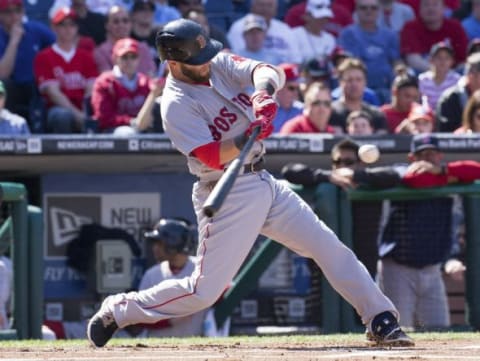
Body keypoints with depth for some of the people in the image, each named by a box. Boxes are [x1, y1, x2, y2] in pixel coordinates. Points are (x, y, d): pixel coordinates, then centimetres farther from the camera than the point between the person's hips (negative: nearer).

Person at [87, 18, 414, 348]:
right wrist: (248, 138, -41)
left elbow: (267, 73, -10)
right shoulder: (176, 105, -16)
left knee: (330, 248, 3)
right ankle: (117, 311, 9)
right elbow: (212, 157, -24)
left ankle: (382, 320, 9)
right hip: (227, 195, -7)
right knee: (203, 292, -8)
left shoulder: (219, 64, 3)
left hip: (264, 184, 7)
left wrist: (264, 90, -32)